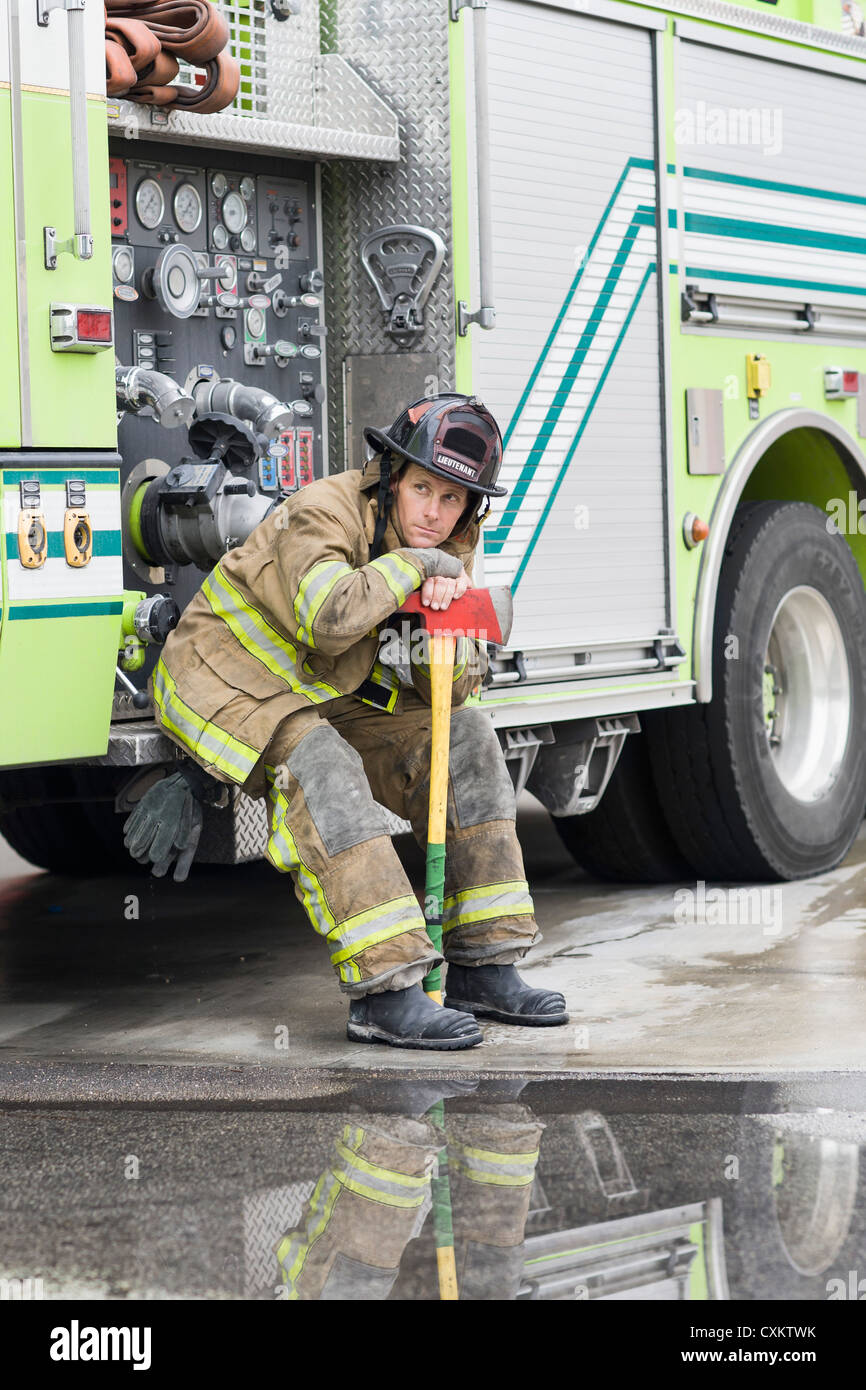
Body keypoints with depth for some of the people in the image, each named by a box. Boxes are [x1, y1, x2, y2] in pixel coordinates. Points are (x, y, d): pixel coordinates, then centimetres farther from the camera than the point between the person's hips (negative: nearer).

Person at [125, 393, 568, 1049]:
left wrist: (444, 606, -24)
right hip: (228, 684, -8)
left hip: (324, 697, 8)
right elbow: (330, 616, -43)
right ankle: (385, 992, -37)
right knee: (323, 769, -34)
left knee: (465, 736, -5)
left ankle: (484, 970, -3)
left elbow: (451, 689, -5)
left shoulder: (448, 549, -1)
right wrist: (411, 564, -29)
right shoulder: (325, 513, -23)